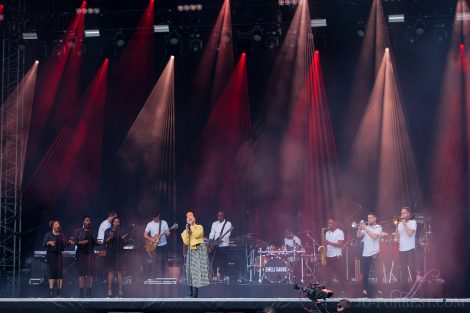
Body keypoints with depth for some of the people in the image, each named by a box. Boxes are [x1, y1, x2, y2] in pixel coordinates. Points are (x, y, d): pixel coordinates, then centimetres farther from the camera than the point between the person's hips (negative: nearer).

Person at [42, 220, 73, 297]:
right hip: (51, 254, -5)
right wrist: (49, 242, -28)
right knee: (52, 271, -9)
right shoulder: (49, 235, -1)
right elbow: (44, 244, -9)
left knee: (60, 272, -2)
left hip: (59, 255, 5)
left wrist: (69, 242, -13)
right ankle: (51, 290, -9)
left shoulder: (61, 235, 13)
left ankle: (59, 290, -1)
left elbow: (65, 243, 7)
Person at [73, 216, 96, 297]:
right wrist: (80, 242, -20)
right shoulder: (78, 231, 7)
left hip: (91, 254, 3)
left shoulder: (92, 231, 17)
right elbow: (74, 241, -1)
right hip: (81, 253, -3)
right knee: (81, 273, -8)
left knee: (91, 273, -2)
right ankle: (81, 292, -9)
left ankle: (89, 293, 0)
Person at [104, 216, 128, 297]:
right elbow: (105, 242, 1)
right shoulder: (108, 231, 5)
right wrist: (109, 238, -16)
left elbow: (125, 243, 9)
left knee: (120, 271, -3)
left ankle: (120, 291, -3)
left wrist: (124, 239, -11)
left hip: (119, 253, 1)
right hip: (110, 253, -1)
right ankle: (109, 290, -1)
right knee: (111, 271, -3)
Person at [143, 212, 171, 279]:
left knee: (164, 262, 3)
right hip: (155, 246, -1)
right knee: (156, 262, -7)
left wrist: (168, 233, -25)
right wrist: (150, 239, -14)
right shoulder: (150, 224, 2)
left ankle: (164, 277, 11)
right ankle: (155, 278, -3)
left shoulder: (164, 223, 2)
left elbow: (168, 232, -1)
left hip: (164, 245, 1)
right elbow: (145, 235, 2)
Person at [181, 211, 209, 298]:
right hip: (191, 251, 4)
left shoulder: (199, 227, 4)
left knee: (197, 269, -10)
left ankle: (195, 293, -10)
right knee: (190, 270, 1)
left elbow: (196, 235, -15)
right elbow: (186, 242, -1)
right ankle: (192, 292, 8)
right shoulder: (185, 231, 13)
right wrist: (187, 231, -7)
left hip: (200, 250, -4)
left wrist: (192, 227, -7)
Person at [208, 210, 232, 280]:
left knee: (223, 262, -6)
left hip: (223, 245, -4)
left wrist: (221, 240, -23)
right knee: (214, 261, -1)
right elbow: (212, 233, 11)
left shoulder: (228, 224, 2)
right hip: (215, 245, 4)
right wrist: (210, 239, -9)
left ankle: (223, 276, -1)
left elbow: (227, 234, -10)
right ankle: (216, 275, 7)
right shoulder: (214, 224, 17)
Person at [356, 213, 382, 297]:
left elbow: (374, 236, -17)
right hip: (365, 254, 5)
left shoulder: (378, 227, -1)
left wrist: (365, 229, -15)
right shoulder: (365, 227, 14)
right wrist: (360, 227, -6)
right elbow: (358, 236, 6)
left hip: (373, 254, -5)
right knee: (364, 273, 6)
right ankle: (365, 290, 14)